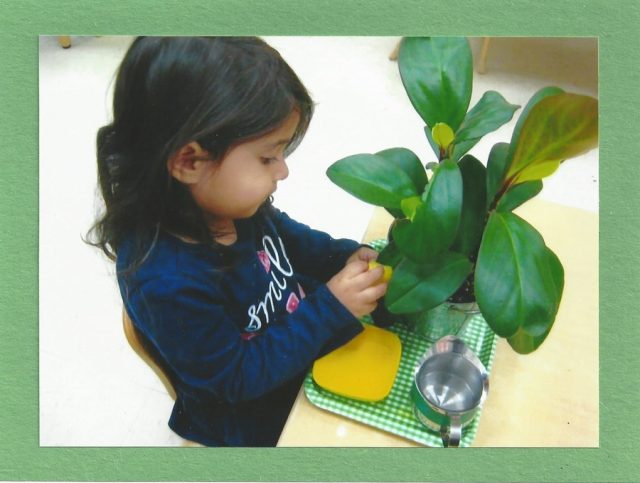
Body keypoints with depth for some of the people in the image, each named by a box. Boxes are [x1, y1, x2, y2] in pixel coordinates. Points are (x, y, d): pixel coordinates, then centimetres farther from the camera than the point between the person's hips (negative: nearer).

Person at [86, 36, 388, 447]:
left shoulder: (234, 205, -15)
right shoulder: (168, 282, -38)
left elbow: (291, 239, 6)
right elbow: (237, 377, -27)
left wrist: (348, 256, -13)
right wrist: (329, 309, -30)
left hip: (306, 342, 7)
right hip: (256, 418, -6)